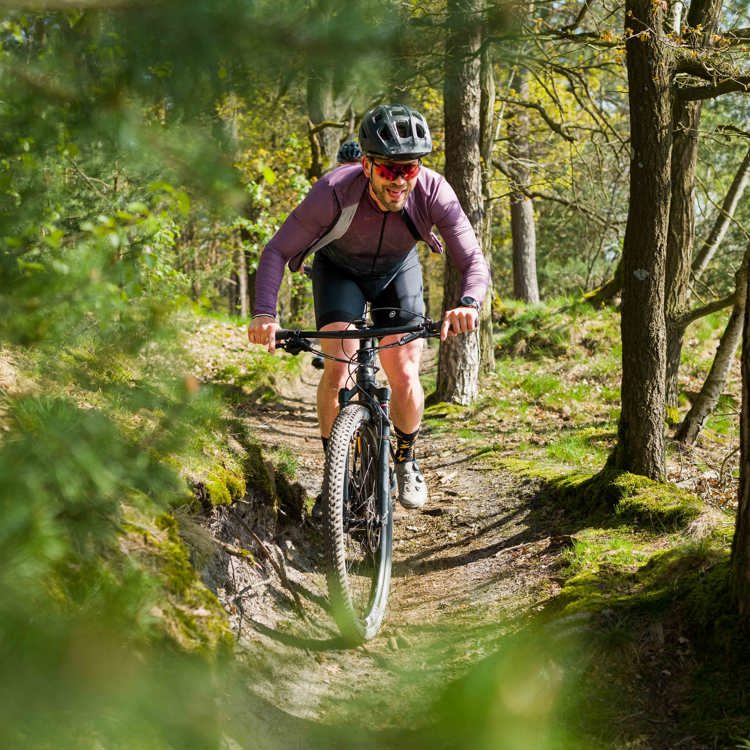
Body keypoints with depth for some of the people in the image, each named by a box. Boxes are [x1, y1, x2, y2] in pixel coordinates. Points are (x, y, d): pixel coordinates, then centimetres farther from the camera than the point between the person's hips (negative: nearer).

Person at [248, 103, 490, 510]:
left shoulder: (434, 192, -33)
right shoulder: (334, 191, -37)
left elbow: (474, 262, -32)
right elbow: (277, 252, -30)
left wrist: (468, 303, -54)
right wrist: (264, 312, -46)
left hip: (397, 270, 1)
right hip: (339, 269, -1)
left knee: (405, 379, -9)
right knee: (337, 371, -18)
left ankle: (406, 457, 21)